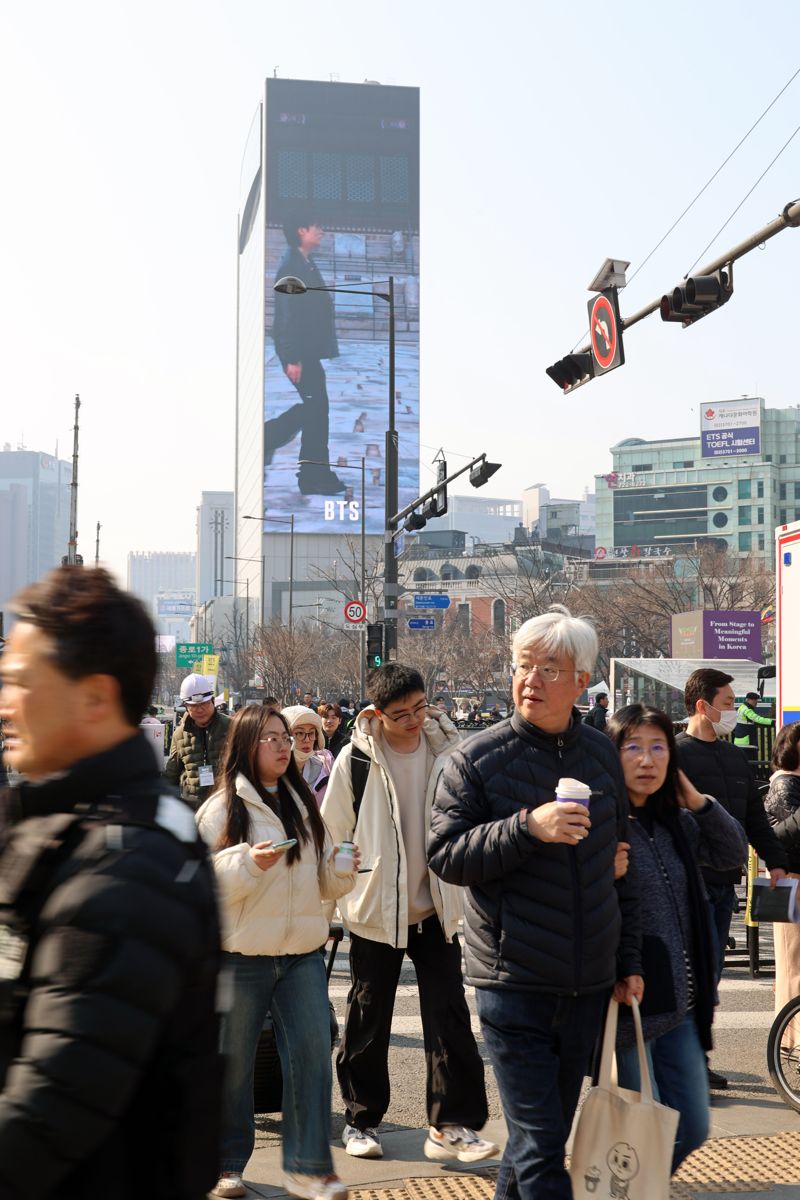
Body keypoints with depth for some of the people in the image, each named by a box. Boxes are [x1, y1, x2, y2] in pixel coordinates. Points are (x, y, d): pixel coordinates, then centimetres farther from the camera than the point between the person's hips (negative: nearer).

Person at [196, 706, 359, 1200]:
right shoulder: (222, 808, -5)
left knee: (312, 1053, -3)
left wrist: (341, 869, -5)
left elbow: (323, 882, 16)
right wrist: (248, 863, -24)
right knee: (233, 1063, 7)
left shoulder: (304, 804, 12)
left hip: (302, 952, 4)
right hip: (241, 955, -4)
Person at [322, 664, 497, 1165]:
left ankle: (452, 1124, 7)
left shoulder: (447, 747, -4)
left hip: (435, 909, 2)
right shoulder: (356, 759, -11)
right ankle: (362, 1119, 26)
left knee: (450, 1015, -1)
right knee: (369, 1020, 11)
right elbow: (332, 836, -2)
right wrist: (336, 897, 0)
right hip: (375, 911, -2)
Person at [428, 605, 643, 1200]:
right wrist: (527, 828, -24)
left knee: (548, 1132, 16)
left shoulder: (601, 754, 7)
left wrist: (628, 960, 14)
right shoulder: (477, 759, -6)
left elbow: (621, 864, 15)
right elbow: (444, 856, -10)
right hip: (515, 982, -4)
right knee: (539, 1143, -4)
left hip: (588, 987, 5)